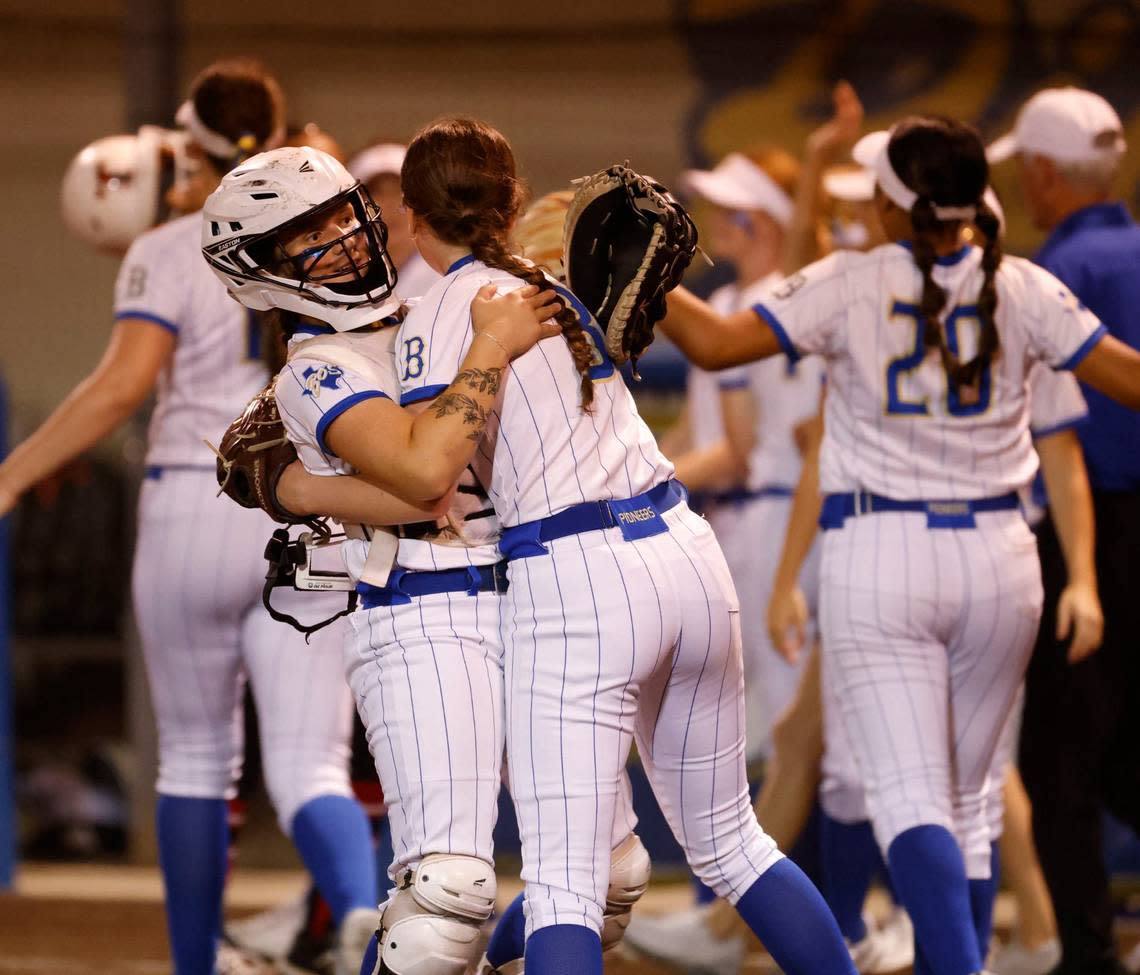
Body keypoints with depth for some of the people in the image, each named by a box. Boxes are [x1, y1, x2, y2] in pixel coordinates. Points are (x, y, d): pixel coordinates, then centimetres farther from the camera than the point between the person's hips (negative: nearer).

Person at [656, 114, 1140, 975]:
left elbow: (714, 344, -10)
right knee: (966, 800, 15)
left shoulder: (852, 285, -7)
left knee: (912, 798, -8)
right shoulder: (1021, 290, 0)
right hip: (997, 557, 3)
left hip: (880, 557, -3)